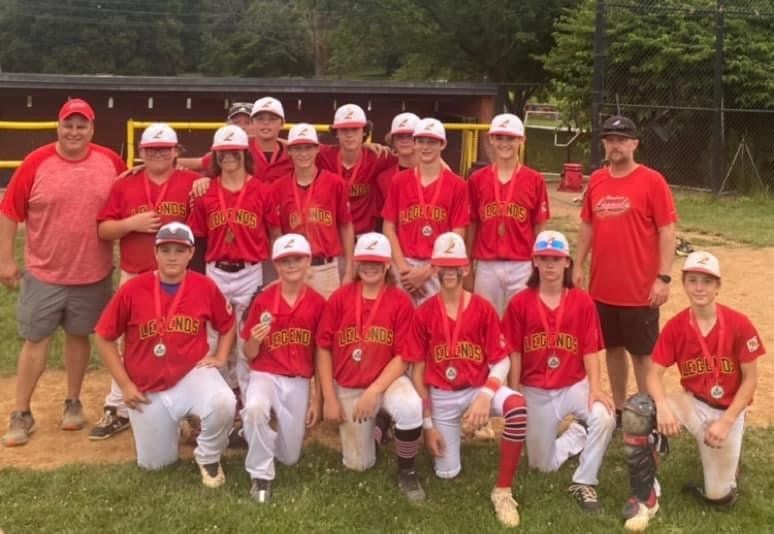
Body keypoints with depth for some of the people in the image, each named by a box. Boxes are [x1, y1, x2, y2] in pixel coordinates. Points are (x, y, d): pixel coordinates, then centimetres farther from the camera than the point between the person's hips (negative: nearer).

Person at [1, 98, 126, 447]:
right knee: (35, 340, 5)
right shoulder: (36, 162, -9)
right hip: (42, 274, -1)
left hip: (93, 274, 2)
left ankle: (73, 403, 30)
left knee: (79, 336, 14)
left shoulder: (111, 162, -3)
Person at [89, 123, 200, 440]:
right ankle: (117, 410, 20)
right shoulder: (124, 185, 4)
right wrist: (132, 223, -14)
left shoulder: (191, 183, -1)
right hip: (134, 278, 2)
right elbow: (103, 229, 2)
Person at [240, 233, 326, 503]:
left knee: (290, 457, 5)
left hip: (299, 382, 2)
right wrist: (255, 340, -22)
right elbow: (249, 355, 1)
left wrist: (316, 397, 2)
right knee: (254, 408, -38)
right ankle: (260, 474, -15)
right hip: (266, 375, -2)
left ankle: (254, 435, 38)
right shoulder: (262, 300, -6)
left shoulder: (318, 303, -3)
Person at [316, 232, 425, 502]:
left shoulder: (401, 302, -10)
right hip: (347, 388, 2)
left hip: (387, 379, -2)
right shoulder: (339, 298, -5)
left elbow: (402, 356, -12)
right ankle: (369, 426, 38)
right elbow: (324, 349, -3)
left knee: (411, 407, -36)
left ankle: (406, 472, -10)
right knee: (358, 464, 3)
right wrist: (329, 398, -7)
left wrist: (374, 392, -22)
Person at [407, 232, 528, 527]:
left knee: (517, 405, -34)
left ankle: (502, 491, -19)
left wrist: (485, 396, -26)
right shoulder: (423, 313, -5)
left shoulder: (483, 309, -6)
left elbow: (501, 361, -7)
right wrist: (428, 423, -4)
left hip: (478, 388, -1)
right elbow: (418, 369, -2)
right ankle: (452, 431, 36)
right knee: (447, 472, -1)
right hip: (441, 397, 1)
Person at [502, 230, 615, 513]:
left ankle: (584, 483, -12)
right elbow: (514, 354, -3)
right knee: (543, 465, 6)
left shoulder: (583, 301, -5)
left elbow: (590, 351, -6)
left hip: (575, 385, -1)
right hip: (535, 392, 1)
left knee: (604, 418, -33)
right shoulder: (520, 303, -6)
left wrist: (595, 389, -19)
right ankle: (579, 432, 35)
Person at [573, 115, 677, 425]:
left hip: (640, 289, -5)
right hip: (602, 287, 5)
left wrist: (663, 277, -16)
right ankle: (619, 411, 28)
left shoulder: (652, 181, -8)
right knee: (612, 348, 15)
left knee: (642, 353, 2)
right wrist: (578, 266, 9)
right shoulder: (596, 180, 7)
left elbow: (666, 232, -10)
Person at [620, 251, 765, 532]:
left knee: (719, 497, -4)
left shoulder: (739, 324, -16)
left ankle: (726, 457, 34)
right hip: (692, 404, 2)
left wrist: (725, 422, -17)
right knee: (636, 408, -29)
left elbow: (750, 379, -10)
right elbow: (654, 373, -12)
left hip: (727, 411, -1)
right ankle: (645, 498, -16)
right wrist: (663, 406, -33)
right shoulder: (675, 326, -9)